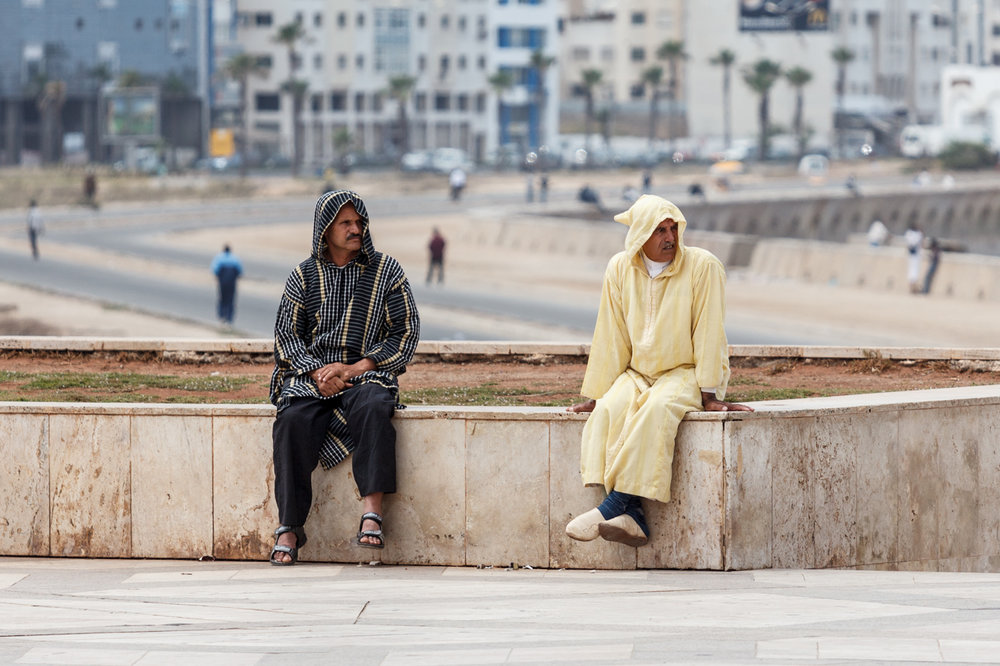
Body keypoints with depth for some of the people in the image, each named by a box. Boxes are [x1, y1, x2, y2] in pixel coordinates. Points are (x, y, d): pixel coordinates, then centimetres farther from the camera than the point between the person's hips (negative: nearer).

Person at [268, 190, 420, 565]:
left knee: (374, 408, -37)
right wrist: (317, 373, -12)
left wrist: (357, 368, -9)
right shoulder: (303, 276, 12)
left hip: (367, 371, -1)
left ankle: (371, 513, -42)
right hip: (311, 373, 1)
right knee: (293, 421, -31)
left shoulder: (385, 272, 8)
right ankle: (289, 527, -28)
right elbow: (286, 333, 7)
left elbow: (405, 332, 3)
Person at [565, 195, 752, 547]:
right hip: (637, 373, 3)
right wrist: (595, 394, 4)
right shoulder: (620, 269, 0)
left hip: (686, 373, -3)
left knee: (658, 408, -36)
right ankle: (632, 518, -37)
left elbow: (709, 333, -11)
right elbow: (611, 337, 4)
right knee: (610, 411, -29)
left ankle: (616, 504, -34)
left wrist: (709, 395, -13)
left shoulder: (703, 266, -10)